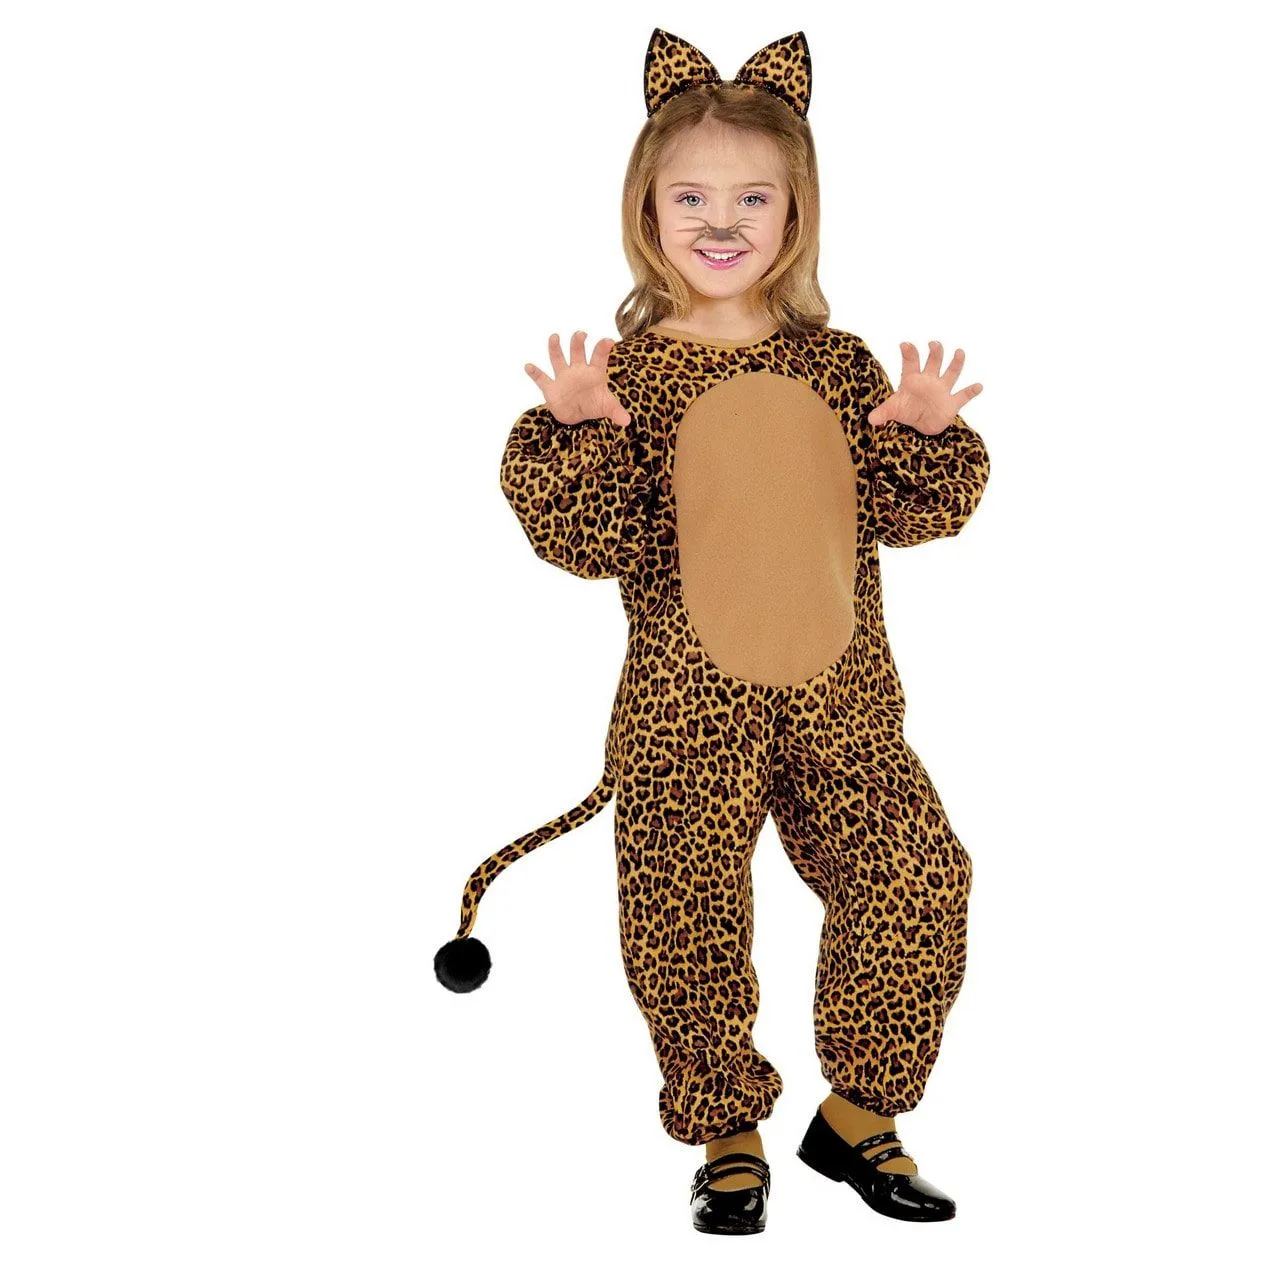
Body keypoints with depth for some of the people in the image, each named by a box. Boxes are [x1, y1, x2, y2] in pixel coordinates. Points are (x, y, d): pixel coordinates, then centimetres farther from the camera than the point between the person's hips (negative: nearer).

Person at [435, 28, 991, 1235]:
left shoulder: (836, 364, 6)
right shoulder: (622, 368, -3)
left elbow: (904, 509, 5)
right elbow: (589, 542, -11)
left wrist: (926, 436, -13)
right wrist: (575, 433, -25)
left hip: (839, 692, 3)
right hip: (685, 705, -2)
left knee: (914, 883, -3)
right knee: (685, 922, 1)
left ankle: (856, 1114, 20)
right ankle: (728, 1134, 26)